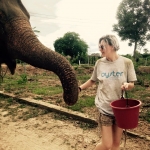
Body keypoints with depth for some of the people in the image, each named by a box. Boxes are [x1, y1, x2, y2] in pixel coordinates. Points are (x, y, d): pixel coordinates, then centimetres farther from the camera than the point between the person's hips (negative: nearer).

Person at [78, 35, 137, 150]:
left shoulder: (126, 62, -7)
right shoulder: (99, 63, -2)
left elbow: (132, 84, -1)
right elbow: (92, 81, 11)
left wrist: (127, 85, -23)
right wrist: (79, 88, -1)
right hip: (105, 107, 0)